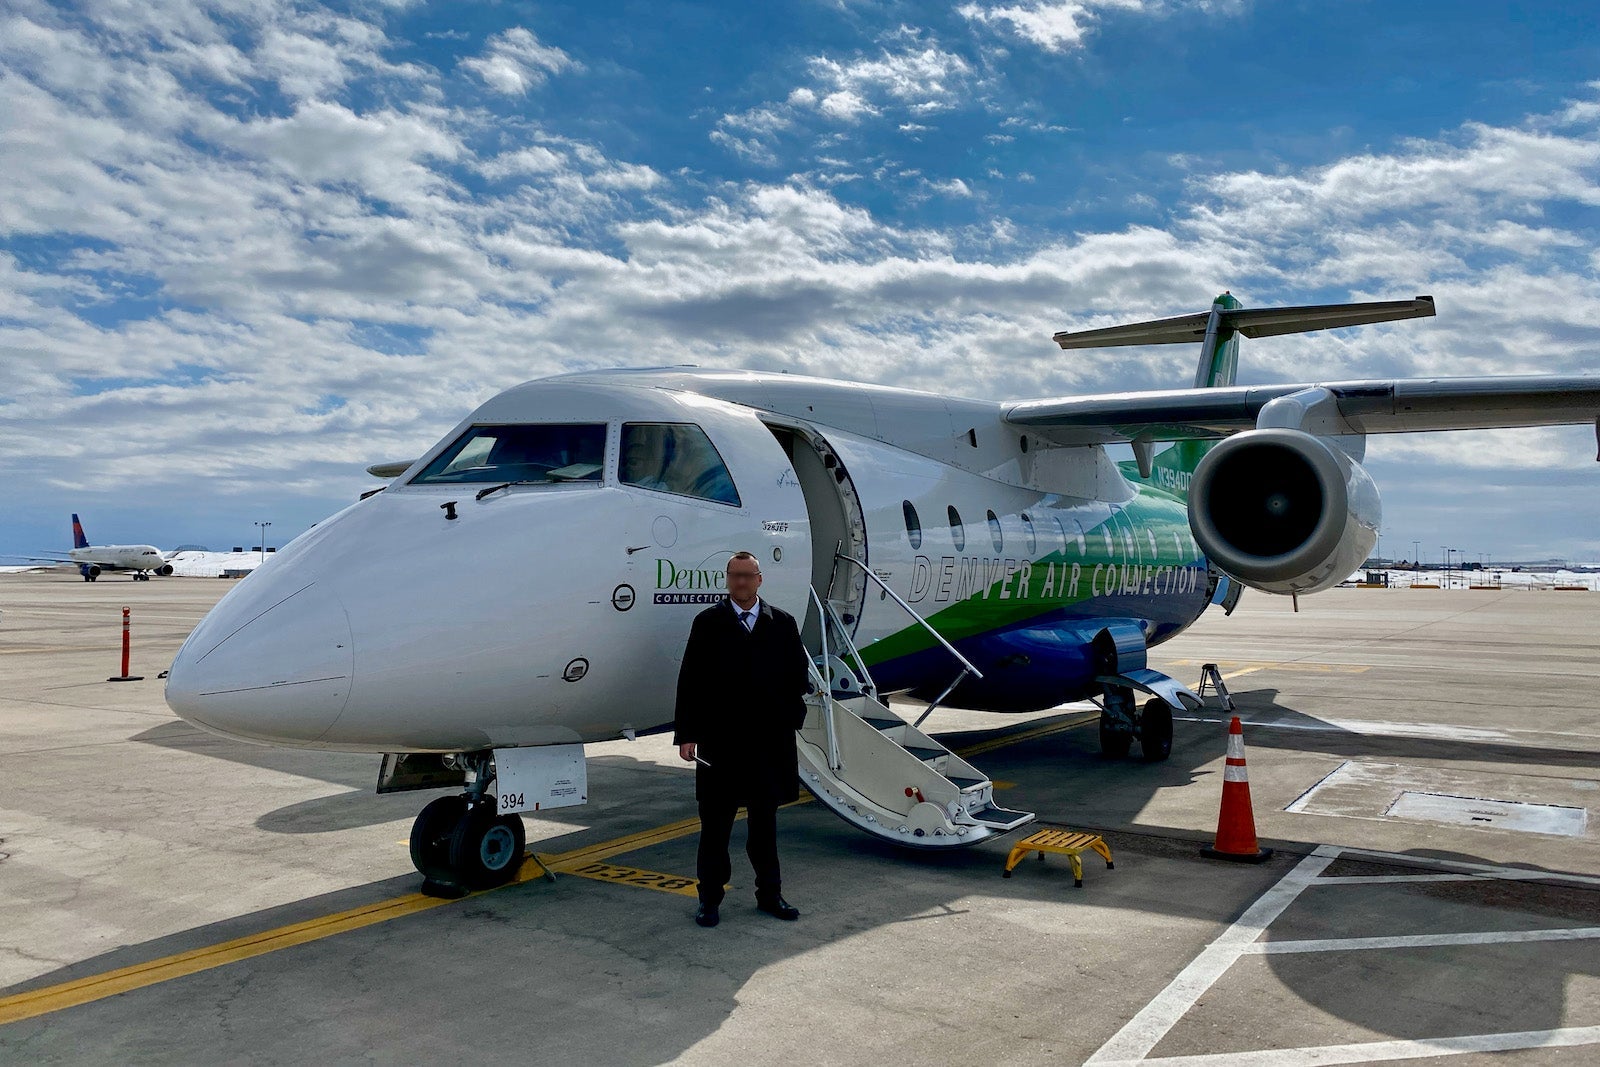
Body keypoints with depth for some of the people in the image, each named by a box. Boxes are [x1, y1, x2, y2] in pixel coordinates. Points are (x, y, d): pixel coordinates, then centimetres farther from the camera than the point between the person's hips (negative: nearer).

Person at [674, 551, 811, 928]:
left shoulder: (782, 623, 6)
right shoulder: (708, 623, 0)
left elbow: (799, 674, 9)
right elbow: (690, 681, -3)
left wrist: (790, 719, -1)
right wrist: (687, 733, -8)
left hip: (769, 740, 2)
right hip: (719, 741, -2)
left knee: (765, 820, 14)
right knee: (715, 823, 5)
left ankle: (769, 893, 25)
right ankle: (710, 899, 15)